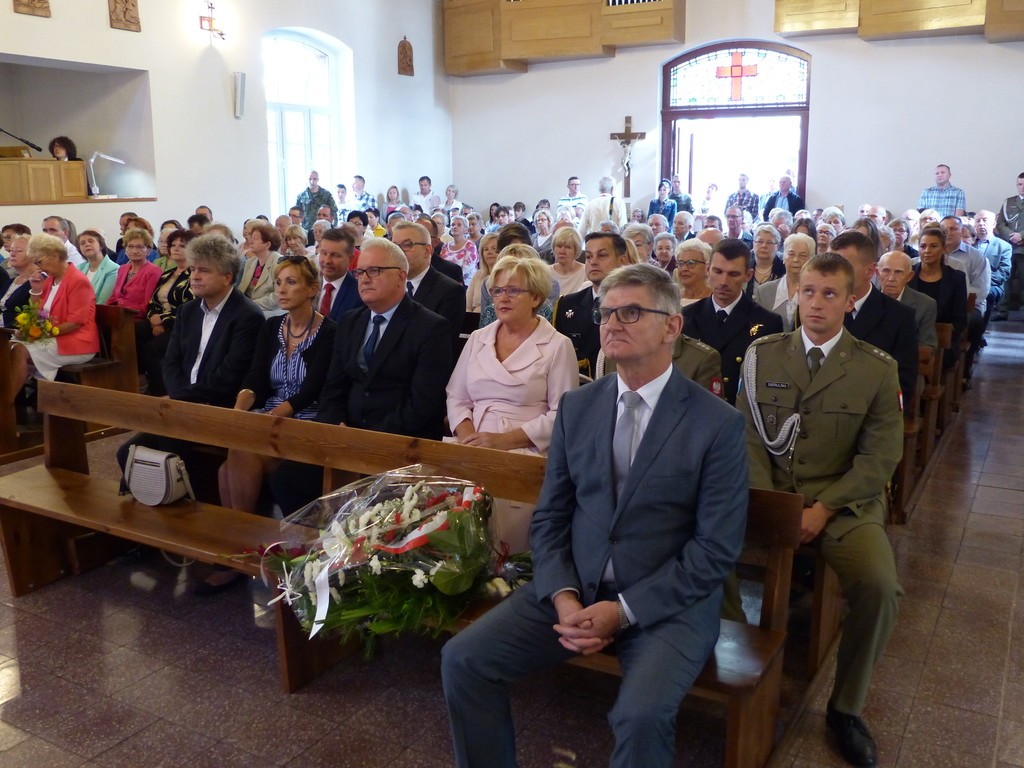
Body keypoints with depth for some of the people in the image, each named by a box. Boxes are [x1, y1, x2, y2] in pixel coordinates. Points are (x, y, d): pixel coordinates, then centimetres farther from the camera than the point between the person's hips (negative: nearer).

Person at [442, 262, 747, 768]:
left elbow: (716, 549, -10)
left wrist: (624, 610, -16)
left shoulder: (718, 423, -8)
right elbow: (549, 518, 7)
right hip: (572, 587, 4)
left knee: (642, 714, -29)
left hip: (669, 602, -4)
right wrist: (563, 597, -10)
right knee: (463, 659, -9)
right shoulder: (576, 407, 5)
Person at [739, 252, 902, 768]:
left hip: (844, 503, -1)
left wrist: (822, 510, -14)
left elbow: (880, 457, -2)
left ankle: (846, 707, -2)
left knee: (878, 584, -27)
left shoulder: (877, 369, 2)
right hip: (768, 496, 1)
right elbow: (750, 437, 3)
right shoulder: (762, 355, 7)